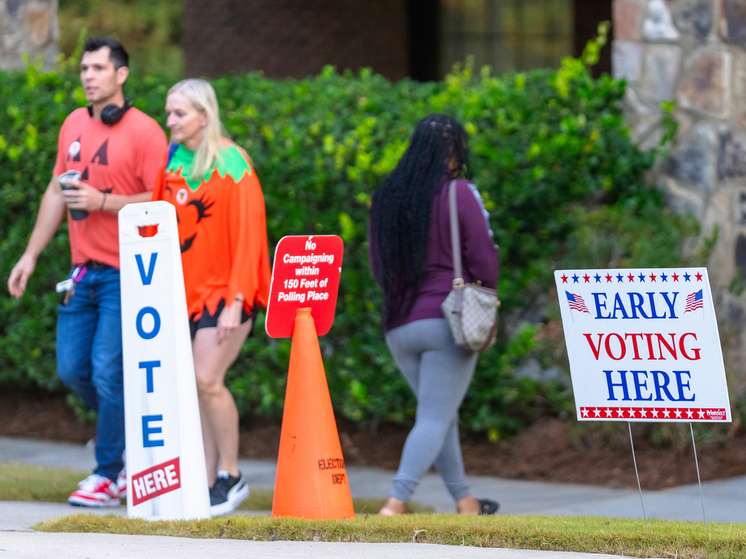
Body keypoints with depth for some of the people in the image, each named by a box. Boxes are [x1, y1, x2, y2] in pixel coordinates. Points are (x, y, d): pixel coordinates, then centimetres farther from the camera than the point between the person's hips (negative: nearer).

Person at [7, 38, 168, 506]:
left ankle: (109, 475, 2)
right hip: (84, 271, 7)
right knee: (72, 368, 7)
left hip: (125, 275, -7)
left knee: (108, 372, -9)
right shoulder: (74, 125, 12)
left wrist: (103, 201, -20)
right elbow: (56, 194, 20)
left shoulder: (143, 131, -9)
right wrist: (31, 255, 18)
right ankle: (133, 434, 28)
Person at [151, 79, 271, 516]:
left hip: (223, 290, -6)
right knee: (194, 388, 3)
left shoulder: (231, 164, -9)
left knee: (207, 379, -15)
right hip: (184, 291, 6)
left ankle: (231, 475, 0)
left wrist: (236, 300, -16)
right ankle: (209, 483, 8)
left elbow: (248, 235, -12)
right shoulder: (172, 162, 9)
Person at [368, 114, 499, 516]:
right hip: (447, 318, -6)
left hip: (398, 326, 6)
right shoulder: (458, 193, -9)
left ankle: (464, 501, 25)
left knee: (441, 414, 19)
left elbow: (377, 262, 13)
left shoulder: (386, 196, 7)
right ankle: (395, 504, -20)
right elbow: (482, 255, -9)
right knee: (434, 419, -6)